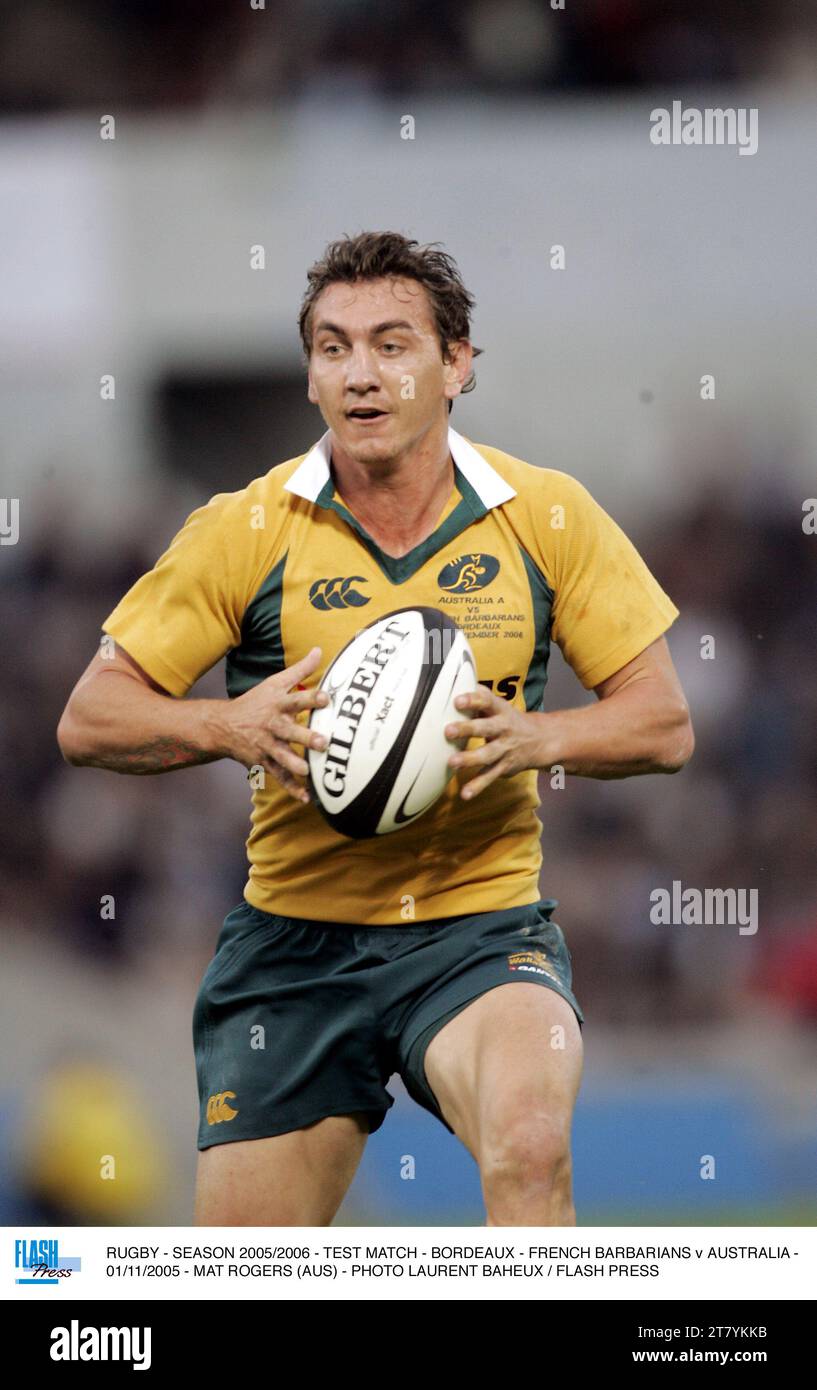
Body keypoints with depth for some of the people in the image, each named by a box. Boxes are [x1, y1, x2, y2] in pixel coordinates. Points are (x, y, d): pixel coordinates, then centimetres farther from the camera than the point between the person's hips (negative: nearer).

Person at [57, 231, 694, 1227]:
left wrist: (534, 737, -18)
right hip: (294, 942, 1)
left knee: (530, 1145, -33)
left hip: (482, 929, -1)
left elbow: (663, 723, 2)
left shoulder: (547, 516, -2)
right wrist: (230, 725, -21)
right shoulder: (245, 531, -4)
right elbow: (90, 721, -1)